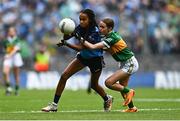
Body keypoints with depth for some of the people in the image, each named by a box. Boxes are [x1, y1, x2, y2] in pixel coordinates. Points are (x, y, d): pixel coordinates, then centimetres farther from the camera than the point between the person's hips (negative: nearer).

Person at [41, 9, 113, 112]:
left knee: (94, 84, 11)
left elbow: (81, 47, -35)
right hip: (83, 57, 6)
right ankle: (54, 105, -4)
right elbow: (66, 37, -22)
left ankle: (107, 99, 44)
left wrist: (66, 44, -46)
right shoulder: (81, 28, -13)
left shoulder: (94, 32, -30)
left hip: (95, 59, -5)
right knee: (64, 76, -8)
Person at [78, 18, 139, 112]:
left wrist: (81, 39, -24)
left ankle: (128, 91, -1)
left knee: (108, 82, -17)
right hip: (126, 63, 10)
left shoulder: (111, 38, -24)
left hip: (130, 64, -10)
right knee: (122, 87, 15)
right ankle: (131, 108, 26)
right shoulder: (110, 35, 3)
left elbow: (93, 47, -29)